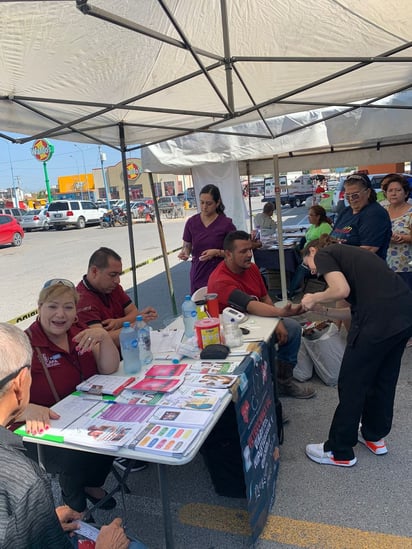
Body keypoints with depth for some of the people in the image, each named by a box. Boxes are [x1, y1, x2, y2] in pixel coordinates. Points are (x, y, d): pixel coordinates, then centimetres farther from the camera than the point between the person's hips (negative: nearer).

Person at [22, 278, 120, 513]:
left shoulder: (78, 333, 0)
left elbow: (109, 369, -5)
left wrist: (104, 336, -22)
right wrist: (29, 409, -45)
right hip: (43, 431, -5)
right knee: (77, 458, -26)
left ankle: (92, 484, 14)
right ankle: (74, 507, 10)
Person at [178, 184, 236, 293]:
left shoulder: (226, 223, -6)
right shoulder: (191, 222, 2)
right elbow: (187, 246, 10)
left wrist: (217, 252, -18)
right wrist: (184, 252, -12)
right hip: (198, 276, 2)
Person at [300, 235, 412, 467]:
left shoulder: (323, 254, 5)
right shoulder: (348, 254, 28)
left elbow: (341, 290, -14)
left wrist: (314, 298, 3)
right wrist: (323, 310, 23)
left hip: (380, 319, -9)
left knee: (352, 384, 7)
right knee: (384, 378, 24)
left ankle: (340, 452, 22)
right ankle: (375, 436, 43)